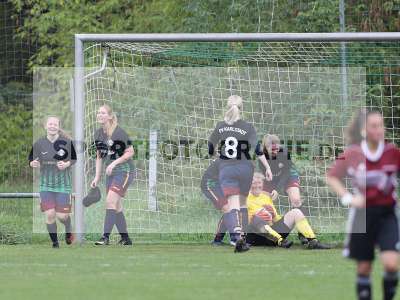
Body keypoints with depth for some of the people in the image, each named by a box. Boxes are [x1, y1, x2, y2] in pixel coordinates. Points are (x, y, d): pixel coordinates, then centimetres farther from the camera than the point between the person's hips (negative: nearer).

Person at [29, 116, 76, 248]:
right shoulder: (39, 143, -4)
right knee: (49, 215, -7)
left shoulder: (67, 142, -10)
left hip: (63, 183, -1)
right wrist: (33, 164, -18)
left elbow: (75, 159, 0)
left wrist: (67, 164, -19)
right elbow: (31, 159, 5)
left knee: (62, 216, -1)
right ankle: (55, 243, 12)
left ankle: (68, 230, 35)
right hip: (46, 184, 1)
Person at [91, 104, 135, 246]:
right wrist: (97, 177, 11)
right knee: (116, 206, 10)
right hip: (110, 172, 8)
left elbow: (130, 152, -13)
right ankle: (125, 238, 20)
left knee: (110, 201, -18)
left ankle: (106, 237, -19)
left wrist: (114, 163, -22)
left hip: (124, 171, -8)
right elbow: (99, 156, 15)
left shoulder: (119, 132, -16)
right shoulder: (98, 134, 6)